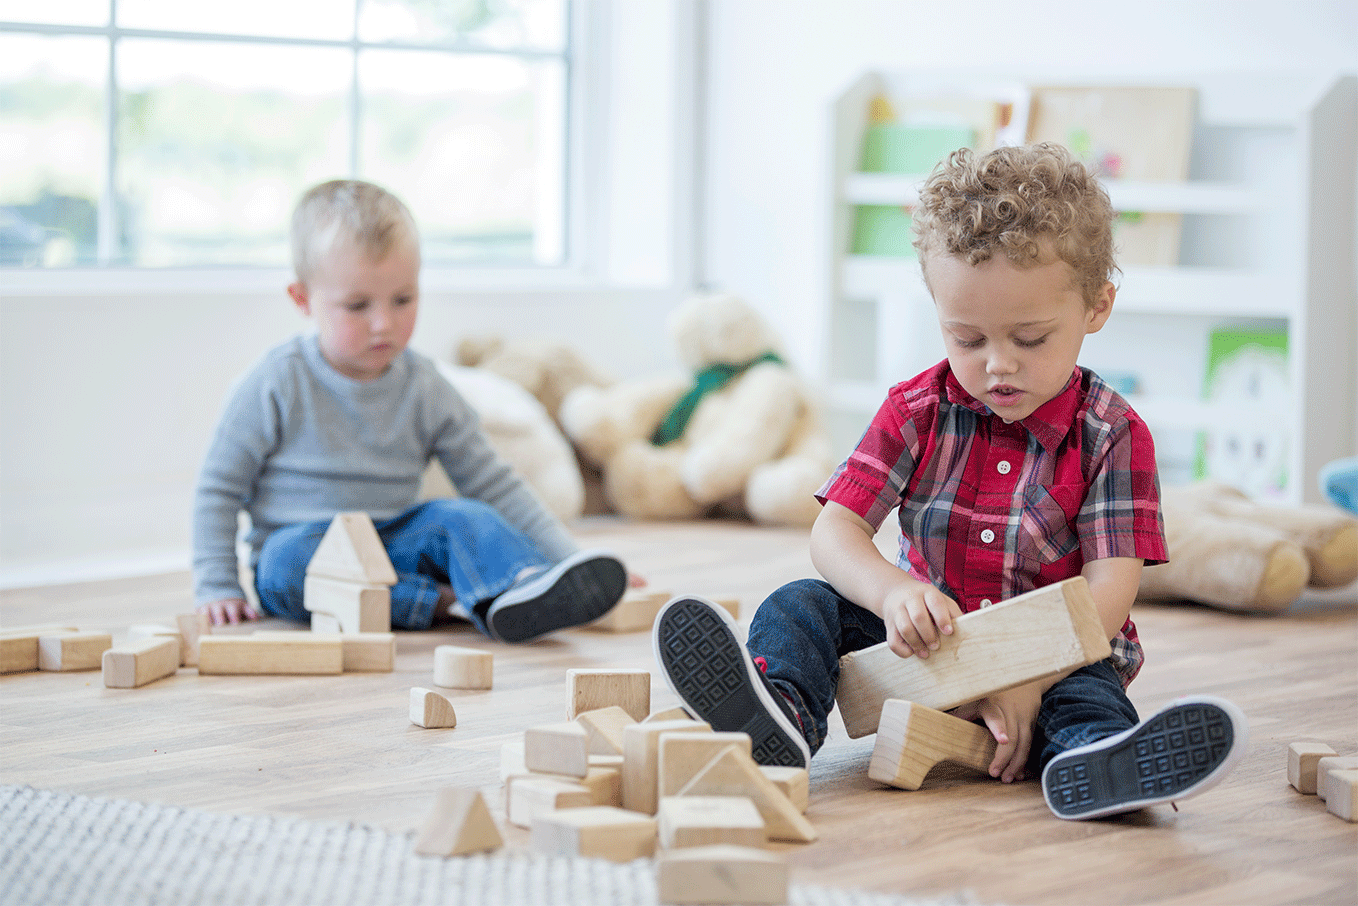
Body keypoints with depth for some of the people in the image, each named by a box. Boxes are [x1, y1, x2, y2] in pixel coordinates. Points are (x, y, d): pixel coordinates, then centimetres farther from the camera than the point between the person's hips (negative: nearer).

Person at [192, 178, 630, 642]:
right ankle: (449, 600, -37)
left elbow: (497, 488, 5)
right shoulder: (275, 386, -6)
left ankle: (519, 594, -54)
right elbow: (219, 488, 0)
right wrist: (217, 588, -10)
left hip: (396, 547, 3)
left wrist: (568, 559, -6)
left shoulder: (426, 391, 3)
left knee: (464, 516, -24)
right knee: (287, 558, -36)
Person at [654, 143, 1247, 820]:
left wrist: (1027, 679, -33)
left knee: (1088, 691, -35)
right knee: (802, 606, -17)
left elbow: (1109, 587, -17)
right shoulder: (917, 412, -1)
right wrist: (894, 593, -30)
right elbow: (835, 532, -7)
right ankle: (776, 720, -47)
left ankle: (1094, 765, -69)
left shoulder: (1112, 435, -9)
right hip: (922, 641, 3)